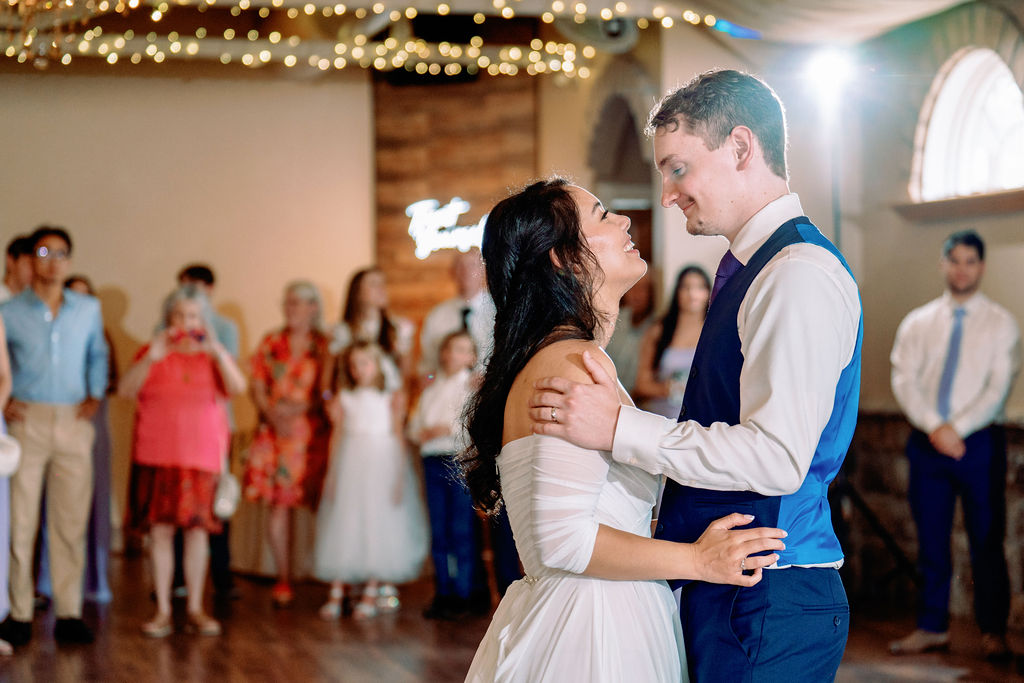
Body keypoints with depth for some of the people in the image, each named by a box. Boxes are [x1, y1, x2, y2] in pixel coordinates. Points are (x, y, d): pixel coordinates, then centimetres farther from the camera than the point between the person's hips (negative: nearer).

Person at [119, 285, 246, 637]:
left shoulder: (213, 355, 10)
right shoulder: (152, 353, 8)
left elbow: (238, 387, -7)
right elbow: (125, 391, -6)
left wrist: (217, 352, -20)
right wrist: (152, 358, -18)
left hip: (202, 451, 1)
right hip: (157, 452, -1)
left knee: (197, 527, 0)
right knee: (160, 528, -1)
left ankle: (195, 609, 8)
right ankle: (163, 611, 4)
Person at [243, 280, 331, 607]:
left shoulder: (325, 345, 4)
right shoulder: (271, 343, 12)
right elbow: (257, 388, 9)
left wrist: (298, 408, -12)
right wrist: (272, 415, -7)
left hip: (313, 432, -2)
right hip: (275, 431, 2)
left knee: (322, 504, -6)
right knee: (278, 504, -2)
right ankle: (283, 578, 4)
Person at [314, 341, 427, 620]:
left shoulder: (391, 398, 2)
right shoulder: (343, 398, 7)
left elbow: (398, 437, 2)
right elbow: (337, 436, 9)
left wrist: (400, 477, -4)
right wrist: (332, 474, 4)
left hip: (382, 464, -1)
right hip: (350, 465, 1)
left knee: (378, 525, -1)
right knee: (343, 525, -1)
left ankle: (371, 593, 7)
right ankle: (336, 594, 1)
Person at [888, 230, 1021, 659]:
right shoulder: (917, 323, 9)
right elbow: (903, 381, 0)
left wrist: (957, 429, -15)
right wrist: (935, 427, -14)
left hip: (980, 442, -2)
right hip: (927, 441, 2)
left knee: (987, 541, 0)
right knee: (931, 540, 6)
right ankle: (932, 628, 13)